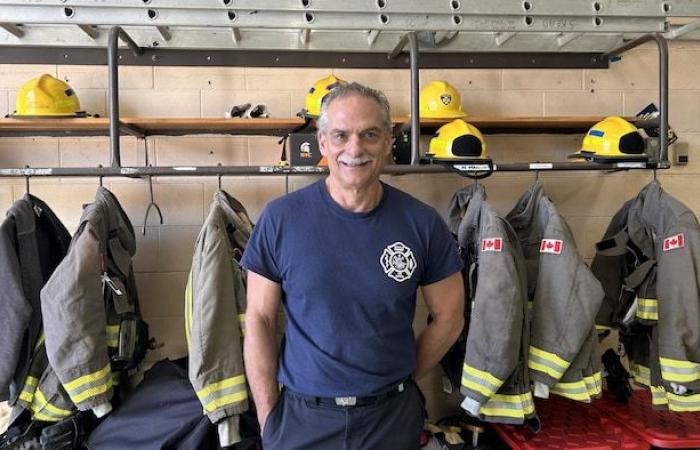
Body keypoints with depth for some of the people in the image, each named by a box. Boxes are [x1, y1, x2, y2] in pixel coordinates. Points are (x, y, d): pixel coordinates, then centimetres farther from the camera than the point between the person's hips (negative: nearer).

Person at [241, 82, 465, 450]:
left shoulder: (422, 223, -7)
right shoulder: (281, 217, -9)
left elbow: (448, 316, 2)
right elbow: (260, 319, -5)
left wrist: (399, 378, 3)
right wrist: (268, 416, -5)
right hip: (302, 417, 0)